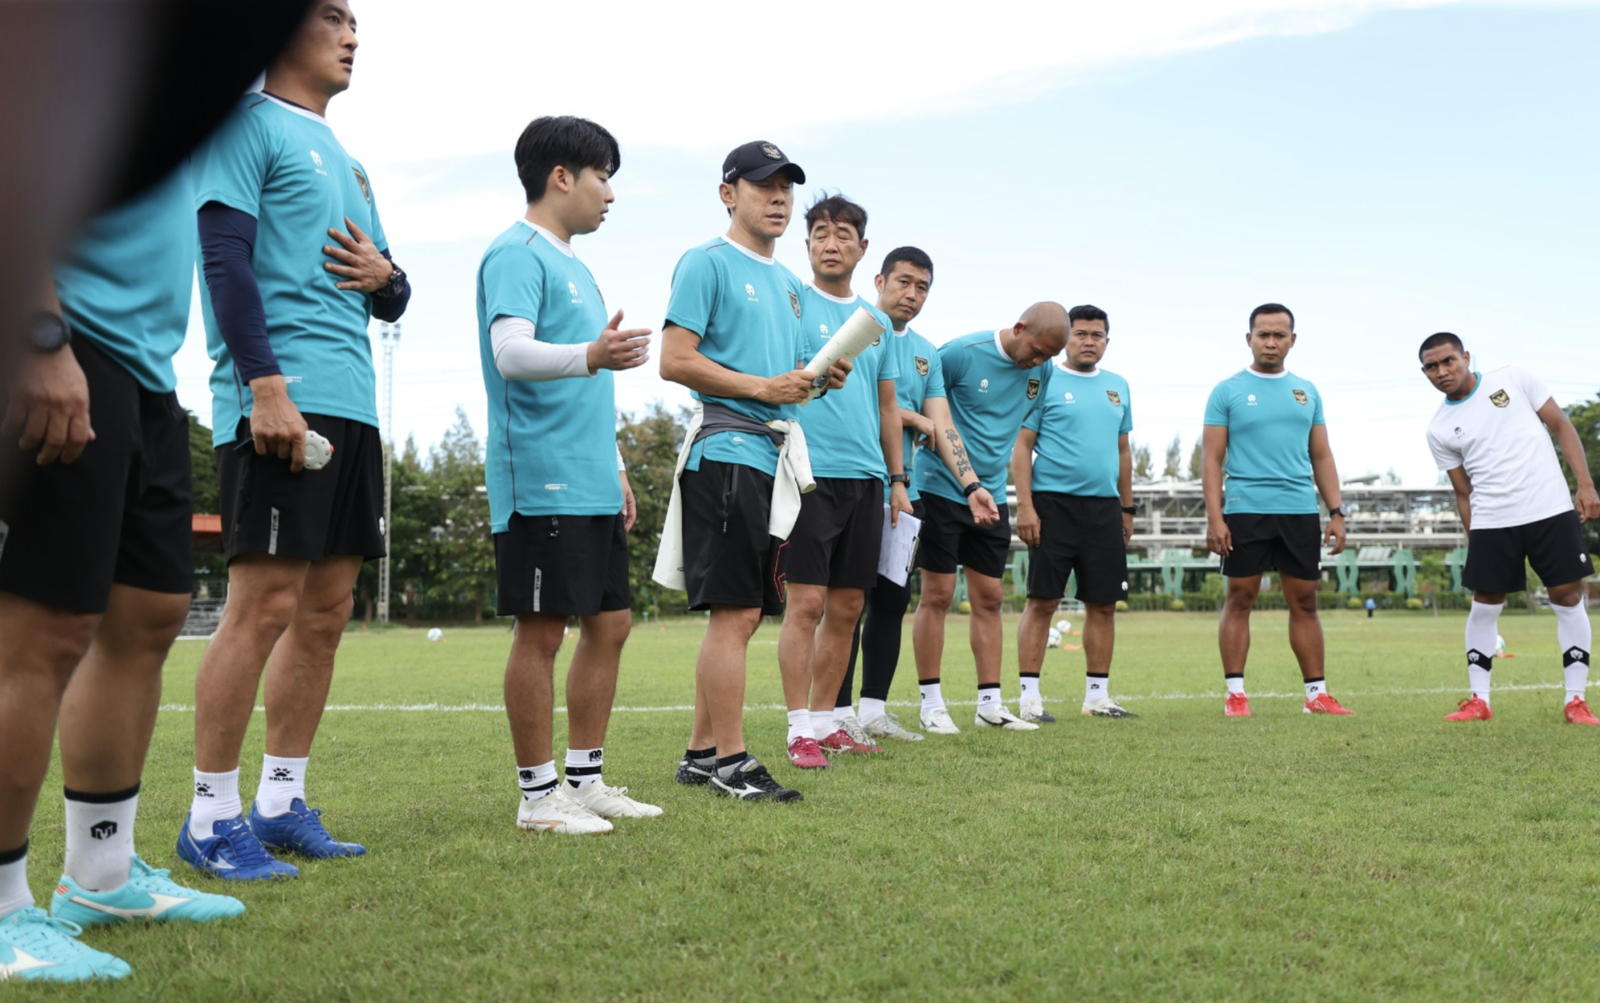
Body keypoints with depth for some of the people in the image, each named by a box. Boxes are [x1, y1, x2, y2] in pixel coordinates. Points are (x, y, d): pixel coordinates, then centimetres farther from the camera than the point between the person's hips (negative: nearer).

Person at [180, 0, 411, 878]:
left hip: (351, 407, 9)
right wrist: (267, 385, -20)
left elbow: (392, 303, 28)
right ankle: (210, 817, 1)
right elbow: (226, 260, -11)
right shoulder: (248, 124, 1)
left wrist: (384, 278, 4)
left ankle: (281, 803, 16)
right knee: (265, 606, -9)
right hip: (279, 401, -8)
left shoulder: (345, 160, 25)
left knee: (326, 613, 7)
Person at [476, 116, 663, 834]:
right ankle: (539, 794, 4)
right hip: (541, 479, -10)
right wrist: (589, 356, -39)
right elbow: (511, 352, -22)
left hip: (590, 484, 10)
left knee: (610, 622, 11)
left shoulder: (571, 265, 23)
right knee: (542, 629, -5)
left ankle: (586, 779, 20)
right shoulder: (518, 254, -6)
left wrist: (615, 468, 26)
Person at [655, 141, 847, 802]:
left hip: (773, 456, 9)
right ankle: (729, 762, -3)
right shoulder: (706, 264, -3)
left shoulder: (786, 281, 23)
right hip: (727, 450, -9)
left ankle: (701, 752, 18)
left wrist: (820, 379, 7)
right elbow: (675, 361, -12)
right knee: (734, 613, -9)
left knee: (742, 615, 10)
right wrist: (762, 387, -16)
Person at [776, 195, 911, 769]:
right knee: (807, 601, -7)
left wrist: (898, 479, 15)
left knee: (847, 607, 9)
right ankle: (800, 729, 0)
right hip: (811, 471, -6)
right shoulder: (791, 303, 0)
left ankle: (825, 718, 19)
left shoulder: (878, 321, 17)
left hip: (866, 477, 6)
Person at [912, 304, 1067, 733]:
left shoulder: (1042, 371, 3)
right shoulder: (960, 353, -14)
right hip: (942, 488, -6)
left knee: (989, 598, 7)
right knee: (938, 594, -4)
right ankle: (931, 703, 5)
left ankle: (989, 704, 13)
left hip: (991, 496, 6)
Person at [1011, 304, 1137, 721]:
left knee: (1103, 603, 7)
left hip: (1104, 507, 5)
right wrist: (1025, 506, -14)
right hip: (1053, 503, -5)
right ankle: (1029, 696, 0)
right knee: (1043, 600, -5)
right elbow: (1021, 447, -6)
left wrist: (1127, 508, 17)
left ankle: (1097, 695, 16)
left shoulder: (1117, 387, 15)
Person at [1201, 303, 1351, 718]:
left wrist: (1336, 512, 7)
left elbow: (1321, 456, 16)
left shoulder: (1307, 392, 14)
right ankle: (1235, 692, 3)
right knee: (1240, 599, -1)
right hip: (1246, 510, -4)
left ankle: (1317, 693, 11)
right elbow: (1211, 459, -2)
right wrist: (1214, 517, -11)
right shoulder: (1227, 391, 2)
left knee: (1305, 602, 6)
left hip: (1300, 512, 4)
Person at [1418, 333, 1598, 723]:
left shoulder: (1514, 378, 2)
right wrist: (1474, 542, 5)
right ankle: (1478, 699, 13)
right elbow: (1463, 493, 10)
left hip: (1551, 510, -1)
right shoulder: (1439, 430, 6)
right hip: (1491, 522, 2)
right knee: (1485, 603, 3)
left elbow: (1561, 426, 4)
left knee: (1567, 597, -1)